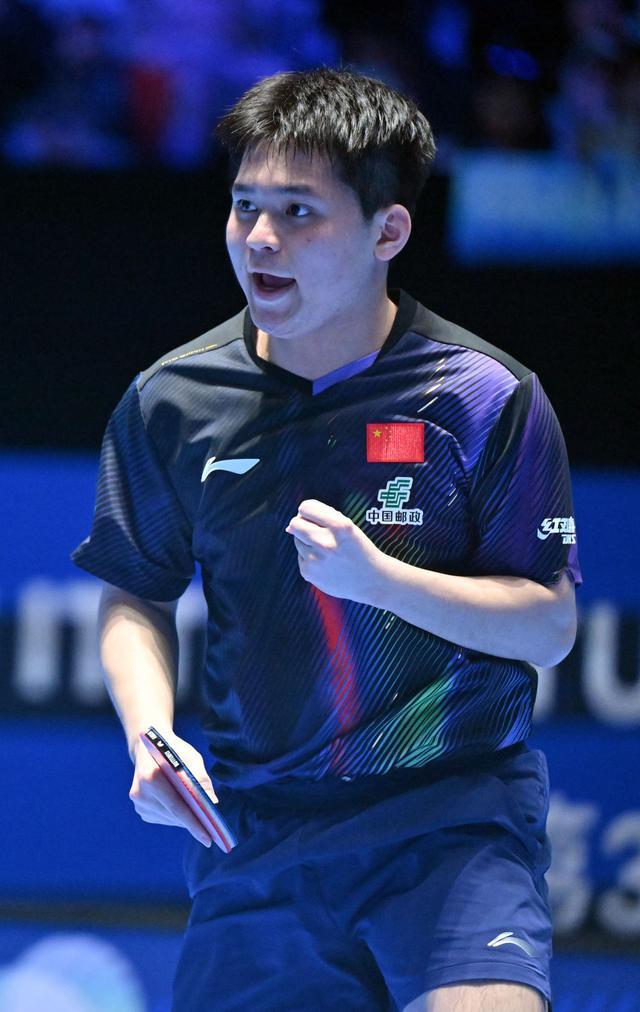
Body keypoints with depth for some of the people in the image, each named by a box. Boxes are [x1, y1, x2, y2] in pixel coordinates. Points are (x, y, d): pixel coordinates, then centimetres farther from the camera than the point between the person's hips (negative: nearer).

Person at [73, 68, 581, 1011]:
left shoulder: (487, 397, -7)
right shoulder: (172, 402, 2)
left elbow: (550, 625, -5)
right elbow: (136, 597, 13)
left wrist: (377, 577, -20)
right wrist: (151, 736, -6)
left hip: (455, 815, -3)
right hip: (251, 839, 4)